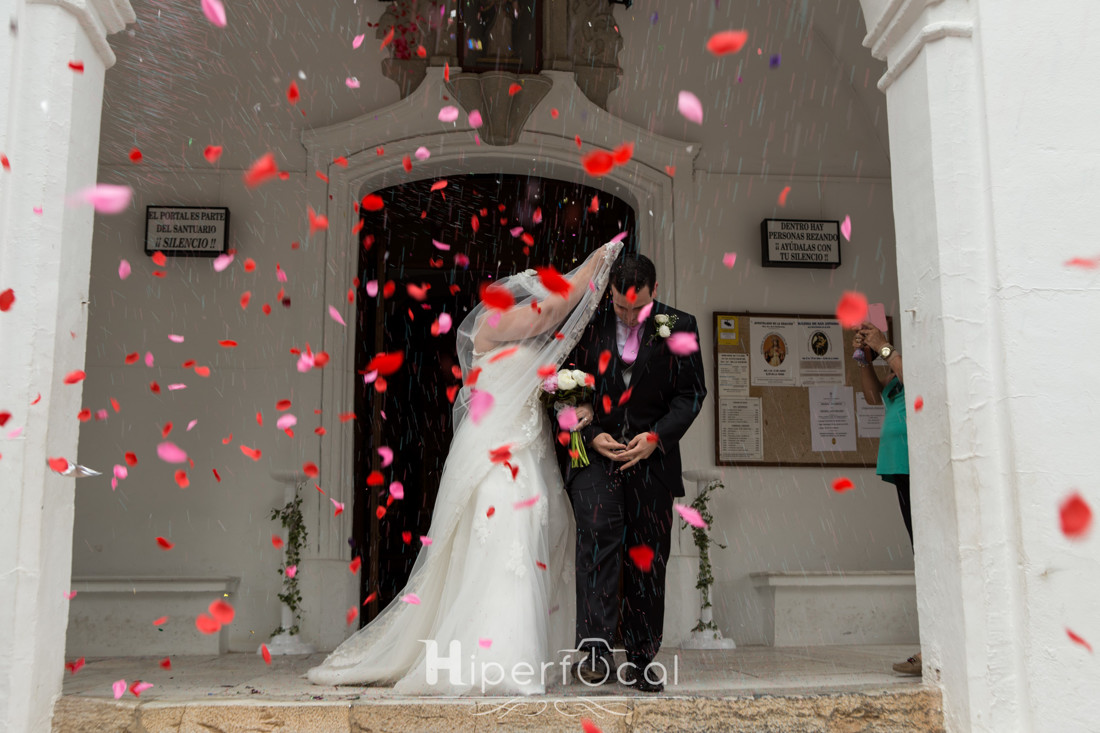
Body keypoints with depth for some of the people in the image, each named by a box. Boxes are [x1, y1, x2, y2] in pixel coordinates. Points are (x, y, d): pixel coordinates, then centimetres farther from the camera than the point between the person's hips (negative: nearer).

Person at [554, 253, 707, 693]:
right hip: (595, 451, -1)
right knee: (598, 530, -22)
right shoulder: (589, 324, 2)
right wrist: (591, 435, -8)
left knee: (647, 557, 6)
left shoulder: (678, 327, 2)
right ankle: (596, 646, -18)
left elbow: (691, 391, 2)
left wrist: (657, 436, -11)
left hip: (650, 455, 1)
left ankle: (641, 659, 18)